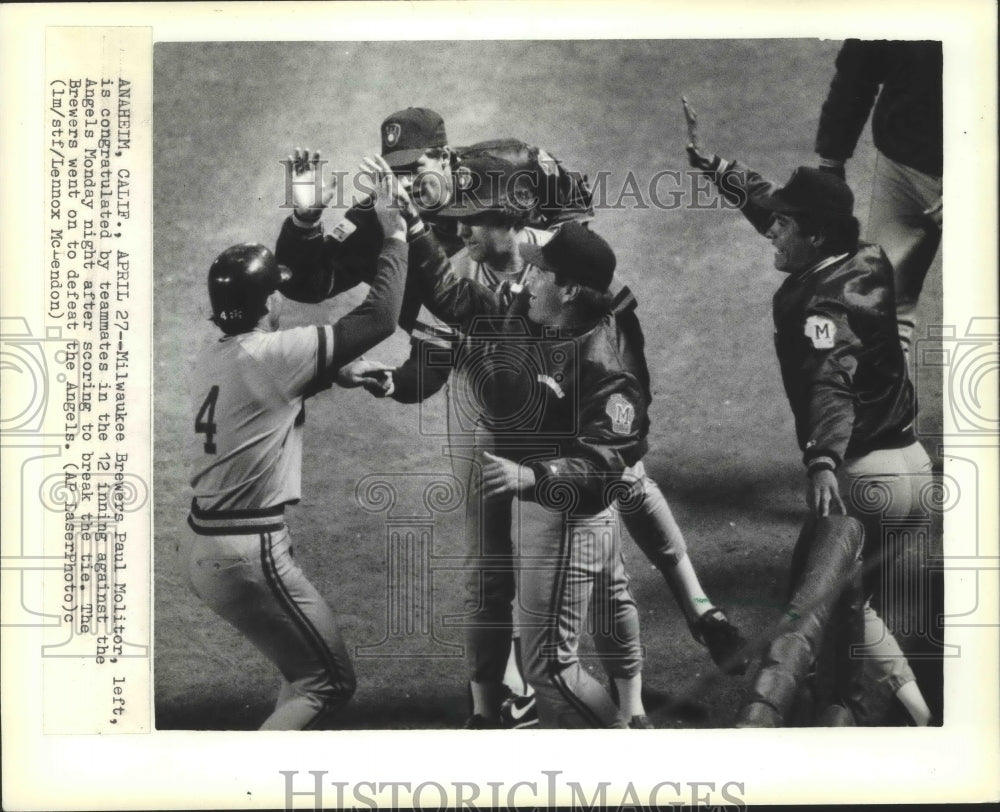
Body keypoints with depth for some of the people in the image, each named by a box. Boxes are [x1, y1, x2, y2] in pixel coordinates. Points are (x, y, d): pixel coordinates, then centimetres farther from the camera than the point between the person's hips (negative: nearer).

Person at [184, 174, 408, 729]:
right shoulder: (266, 354, -16)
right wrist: (395, 235, -4)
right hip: (250, 552, -9)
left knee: (306, 668, 23)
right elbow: (380, 317, -15)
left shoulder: (215, 357, 8)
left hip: (208, 548, 9)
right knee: (330, 681, 1)